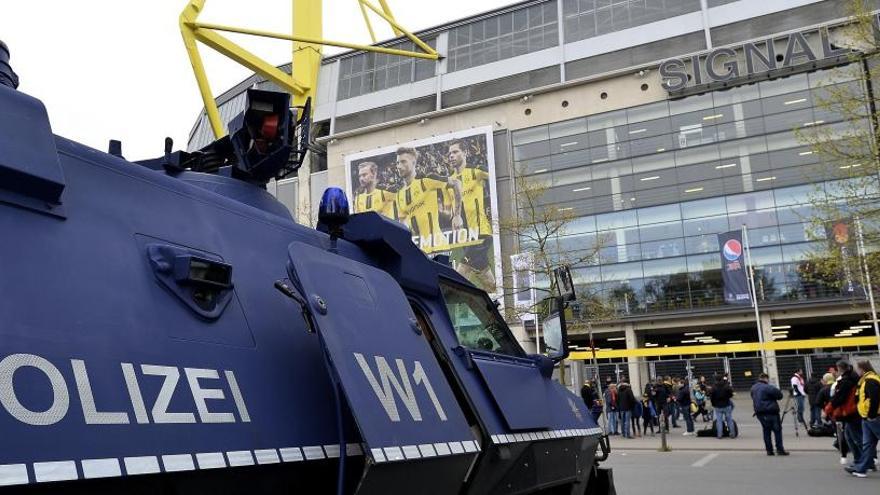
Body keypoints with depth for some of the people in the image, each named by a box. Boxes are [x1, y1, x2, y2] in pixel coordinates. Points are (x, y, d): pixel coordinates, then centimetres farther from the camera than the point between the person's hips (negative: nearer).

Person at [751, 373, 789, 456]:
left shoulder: (753, 388, 11)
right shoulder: (767, 387, -16)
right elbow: (779, 395, -13)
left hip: (759, 412, 8)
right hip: (770, 412, -7)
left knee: (766, 431, 12)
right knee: (777, 430, 1)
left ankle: (769, 450, 11)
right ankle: (779, 449, -1)